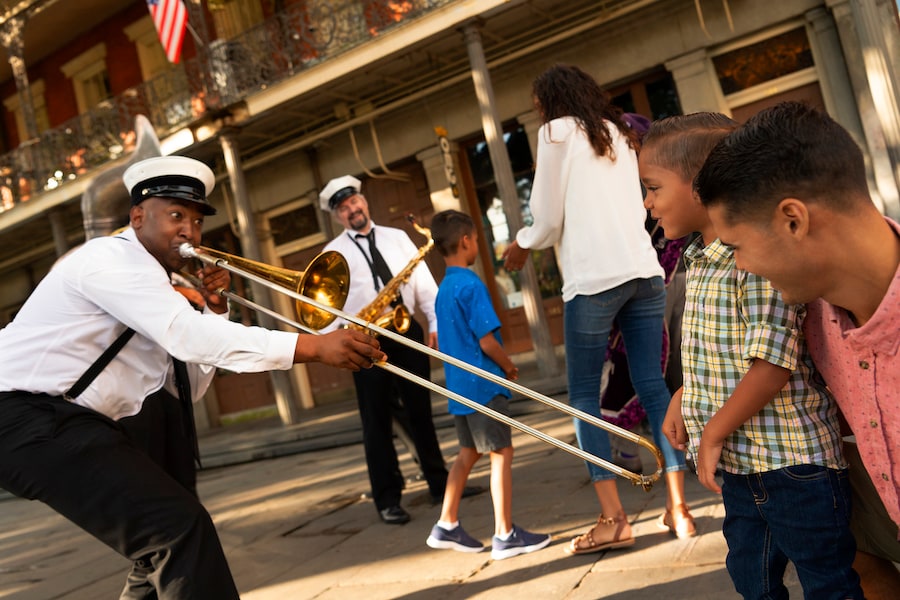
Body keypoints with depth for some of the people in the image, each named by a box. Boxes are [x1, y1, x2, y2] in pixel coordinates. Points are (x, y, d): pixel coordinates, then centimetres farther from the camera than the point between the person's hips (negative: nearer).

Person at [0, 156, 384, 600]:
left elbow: (190, 384, 15)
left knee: (165, 538, 16)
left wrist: (214, 307, 1)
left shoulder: (147, 277, 17)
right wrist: (315, 346, -34)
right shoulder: (114, 258, -13)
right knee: (179, 527, -21)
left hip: (64, 419, 10)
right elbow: (188, 336, -30)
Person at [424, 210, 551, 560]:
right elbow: (487, 340, -19)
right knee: (501, 453, -1)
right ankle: (505, 536, 5)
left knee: (468, 453, 17)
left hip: (458, 384, 9)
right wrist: (510, 367, -3)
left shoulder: (443, 289, 12)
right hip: (483, 385, -9)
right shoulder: (471, 285, -15)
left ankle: (447, 526, 22)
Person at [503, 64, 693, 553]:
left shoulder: (557, 132, 2)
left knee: (584, 395, 2)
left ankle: (613, 519, 0)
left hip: (593, 279, -6)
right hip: (644, 271, 6)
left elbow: (548, 220, -1)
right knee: (652, 387, 7)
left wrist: (520, 244, 19)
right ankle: (678, 508, 9)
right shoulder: (618, 134, 21)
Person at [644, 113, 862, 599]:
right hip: (738, 461, 9)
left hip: (793, 462, -9)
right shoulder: (697, 262, 7)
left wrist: (714, 433, -19)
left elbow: (772, 364, -26)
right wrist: (683, 398, 8)